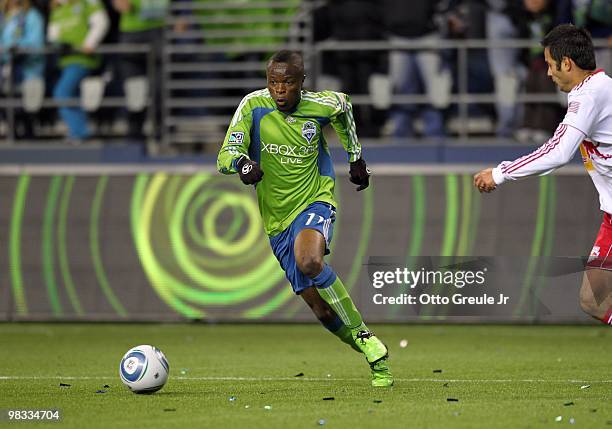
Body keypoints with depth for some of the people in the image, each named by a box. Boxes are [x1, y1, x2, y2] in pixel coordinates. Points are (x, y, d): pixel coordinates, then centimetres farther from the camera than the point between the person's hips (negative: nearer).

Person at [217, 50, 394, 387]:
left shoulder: (322, 105, -6)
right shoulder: (253, 107, -9)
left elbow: (344, 108, 19)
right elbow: (225, 156, -16)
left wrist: (356, 158, 23)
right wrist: (242, 163, -39)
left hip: (316, 201, -2)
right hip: (277, 219, 2)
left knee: (309, 261, -35)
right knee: (320, 308, -3)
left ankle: (362, 335, -20)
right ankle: (374, 357, 18)